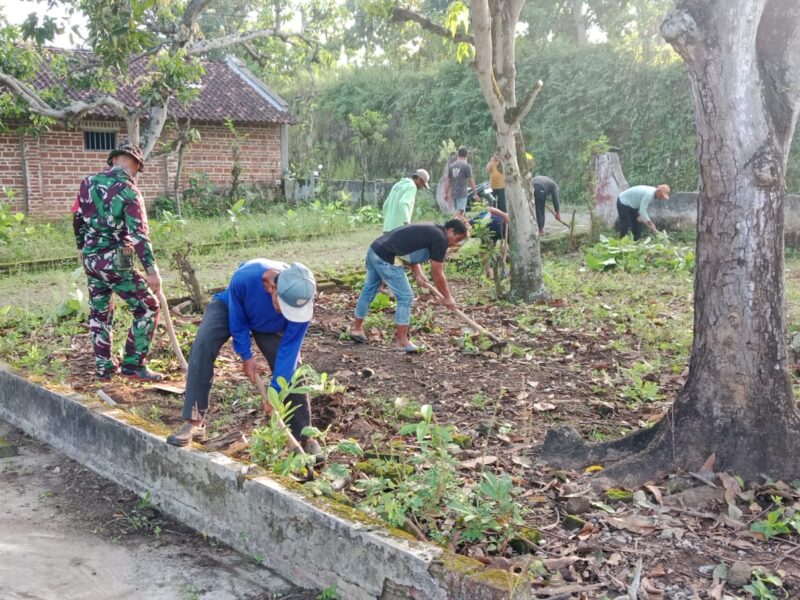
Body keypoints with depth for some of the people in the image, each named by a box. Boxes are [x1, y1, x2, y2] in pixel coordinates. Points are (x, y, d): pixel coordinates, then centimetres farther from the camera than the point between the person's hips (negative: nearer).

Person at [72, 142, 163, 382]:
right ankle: (133, 364, 0)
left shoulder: (88, 182, 5)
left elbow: (77, 218, 15)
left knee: (99, 313, 17)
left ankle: (104, 367, 24)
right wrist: (151, 269, -21)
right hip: (115, 261, -7)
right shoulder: (129, 191, -13)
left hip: (90, 258, 7)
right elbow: (138, 234, -20)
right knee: (147, 308, 2)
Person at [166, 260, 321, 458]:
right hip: (229, 307, -1)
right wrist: (246, 357, -14)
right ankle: (194, 423, -24)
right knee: (203, 345, -28)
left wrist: (276, 390, -27)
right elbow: (237, 321, -24)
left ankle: (304, 437, 9)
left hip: (271, 326, 2)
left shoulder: (301, 300, -38)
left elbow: (289, 348, -28)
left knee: (291, 371, -9)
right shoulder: (244, 277, -44)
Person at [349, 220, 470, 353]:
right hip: (386, 259, -10)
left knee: (369, 289, 22)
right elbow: (437, 274, -3)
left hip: (374, 249, 10)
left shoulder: (429, 230, 19)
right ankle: (402, 341, 8)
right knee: (405, 297, 0)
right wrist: (447, 297, 8)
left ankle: (357, 329, 36)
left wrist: (418, 274, 5)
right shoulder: (440, 239, -7)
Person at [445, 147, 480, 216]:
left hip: (453, 193, 6)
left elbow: (447, 181, 10)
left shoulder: (451, 166, 8)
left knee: (457, 211, 16)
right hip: (462, 193, -6)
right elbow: (471, 181, -7)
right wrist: (475, 193, 1)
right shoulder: (467, 166, -8)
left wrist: (446, 194, 15)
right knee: (460, 212, -10)